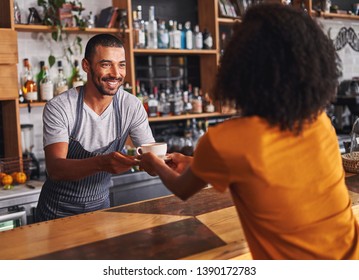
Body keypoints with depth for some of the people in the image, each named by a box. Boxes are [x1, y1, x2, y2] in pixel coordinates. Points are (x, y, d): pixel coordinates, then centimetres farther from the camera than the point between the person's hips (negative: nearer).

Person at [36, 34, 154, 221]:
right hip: (58, 211, -3)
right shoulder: (58, 108, -19)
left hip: (100, 207, 3)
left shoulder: (131, 106, -10)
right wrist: (101, 162, -46)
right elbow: (54, 169, -28)